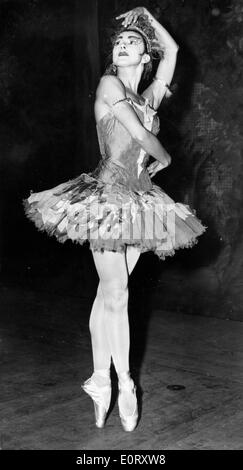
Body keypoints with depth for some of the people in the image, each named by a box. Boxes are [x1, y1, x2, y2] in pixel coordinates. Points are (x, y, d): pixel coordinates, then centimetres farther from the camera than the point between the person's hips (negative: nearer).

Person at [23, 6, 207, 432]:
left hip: (139, 201, 6)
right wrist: (165, 157, 8)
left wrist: (146, 16, 28)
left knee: (109, 293, 9)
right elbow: (139, 134, -8)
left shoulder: (149, 97, 15)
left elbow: (172, 50, 20)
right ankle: (124, 383, 5)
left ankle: (101, 379, 15)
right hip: (108, 195, -6)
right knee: (116, 294, -6)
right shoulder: (108, 83, -1)